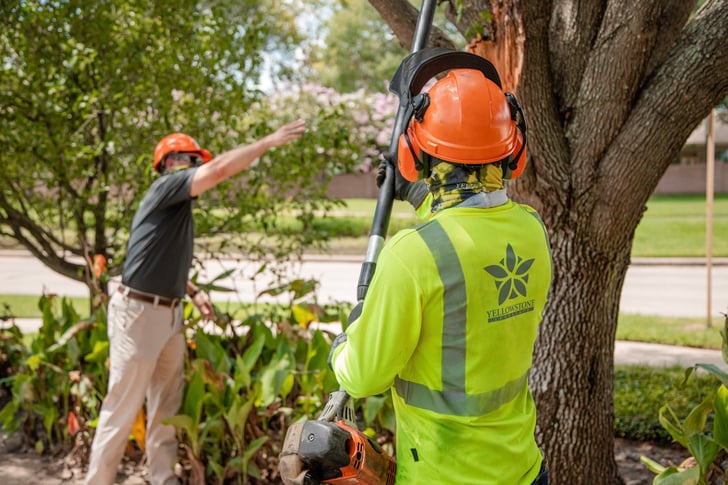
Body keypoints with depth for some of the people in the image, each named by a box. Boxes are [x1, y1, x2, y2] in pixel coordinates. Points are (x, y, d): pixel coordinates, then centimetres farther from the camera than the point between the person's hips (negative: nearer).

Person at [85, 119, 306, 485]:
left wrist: (193, 292, 14)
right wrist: (270, 141, -19)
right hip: (138, 314, -9)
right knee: (123, 409, -3)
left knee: (166, 407, 12)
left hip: (169, 315, 9)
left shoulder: (179, 206, 16)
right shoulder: (166, 187, -10)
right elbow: (220, 168, -24)